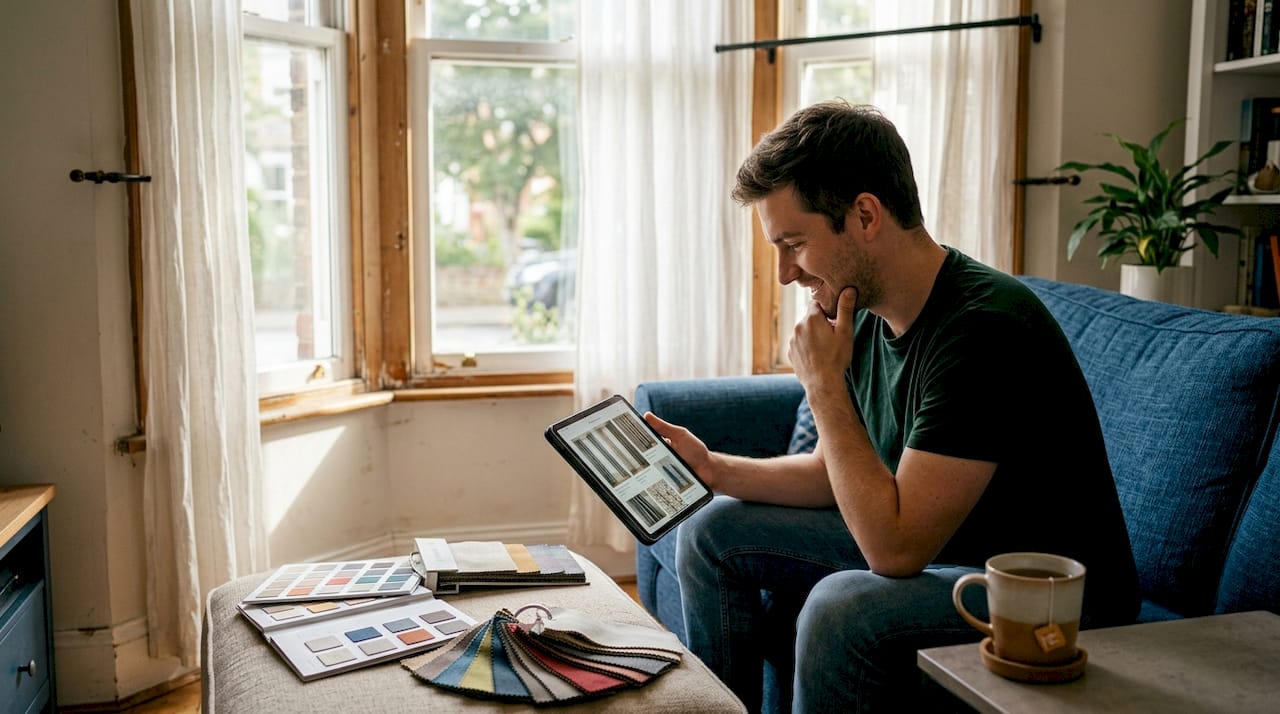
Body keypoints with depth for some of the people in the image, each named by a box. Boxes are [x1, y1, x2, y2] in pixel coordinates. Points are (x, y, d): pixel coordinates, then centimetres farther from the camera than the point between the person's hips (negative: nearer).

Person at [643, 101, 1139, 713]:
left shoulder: (984, 326, -27)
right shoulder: (864, 313, -1)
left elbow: (895, 546, -30)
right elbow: (836, 474, 11)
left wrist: (823, 384, -24)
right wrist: (712, 468, -2)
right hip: (930, 550, 9)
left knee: (843, 606, -35)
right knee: (714, 533, 6)